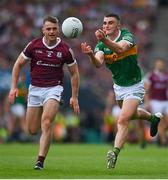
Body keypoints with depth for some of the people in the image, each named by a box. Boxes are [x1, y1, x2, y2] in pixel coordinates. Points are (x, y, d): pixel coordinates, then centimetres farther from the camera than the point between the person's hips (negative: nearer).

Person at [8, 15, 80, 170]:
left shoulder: (65, 49, -6)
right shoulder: (33, 45, -5)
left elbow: (74, 73, 6)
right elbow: (18, 64, 6)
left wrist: (74, 97, 4)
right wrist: (14, 86, -1)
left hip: (54, 88, -3)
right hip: (35, 88, 3)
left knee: (46, 123, -24)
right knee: (32, 130, 6)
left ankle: (40, 160, -19)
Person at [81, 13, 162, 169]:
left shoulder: (126, 36, -21)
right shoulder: (101, 44, -7)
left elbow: (121, 48, -45)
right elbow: (98, 63, -26)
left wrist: (105, 40, -63)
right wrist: (90, 54, -48)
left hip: (134, 86, -7)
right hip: (118, 86, 7)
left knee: (123, 120, -20)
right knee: (132, 114, 28)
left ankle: (114, 153, -20)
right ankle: (153, 118, 58)